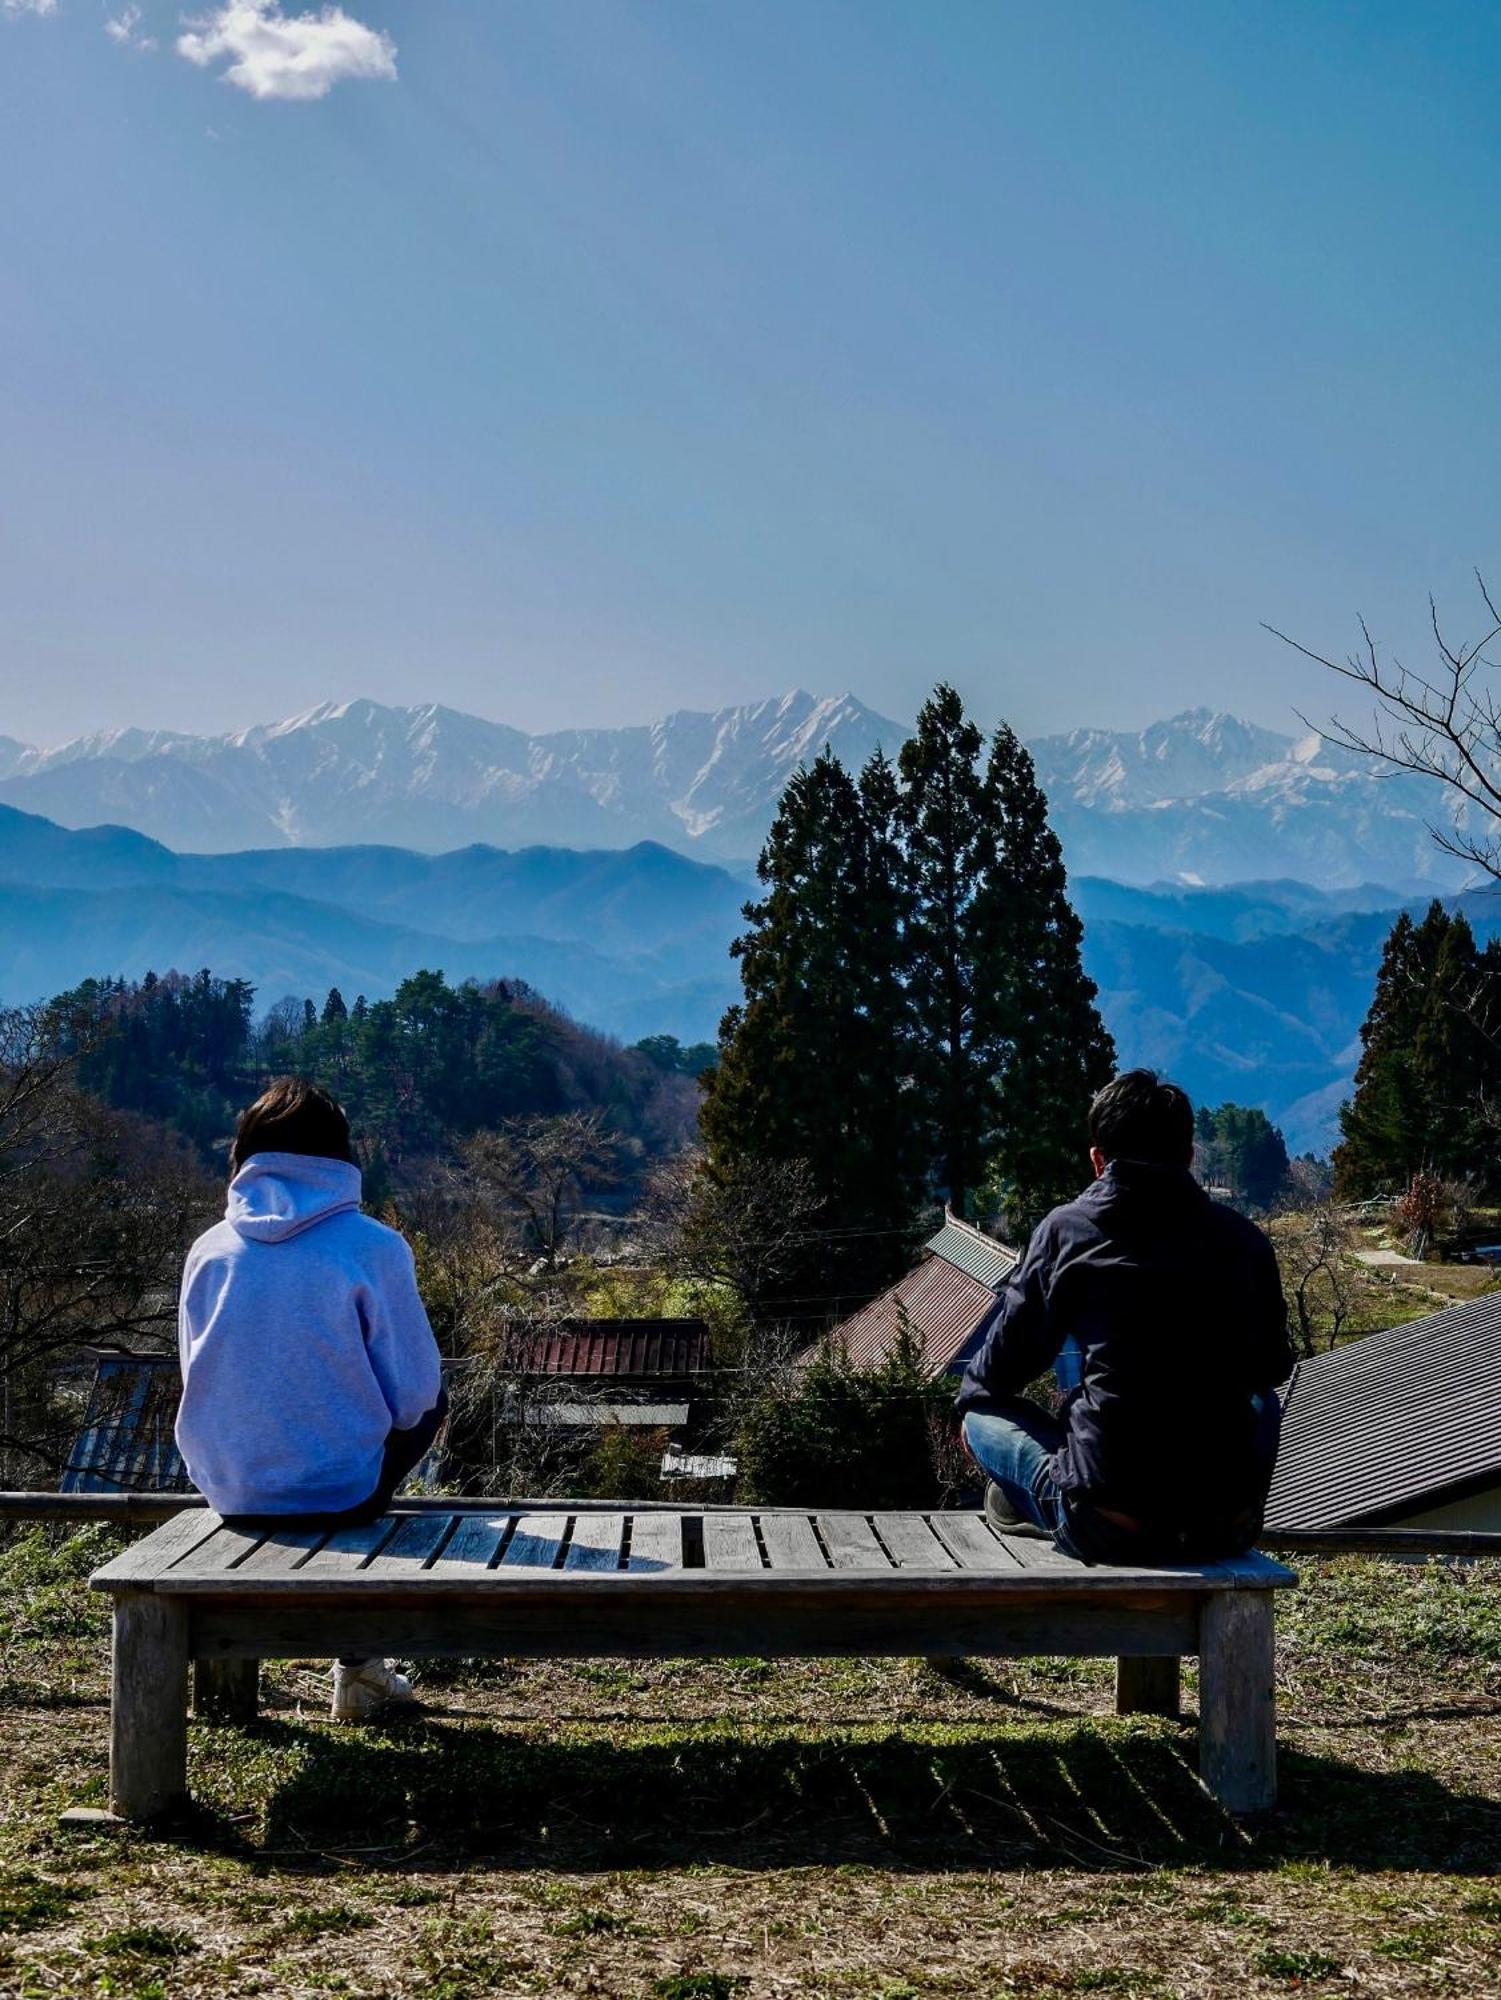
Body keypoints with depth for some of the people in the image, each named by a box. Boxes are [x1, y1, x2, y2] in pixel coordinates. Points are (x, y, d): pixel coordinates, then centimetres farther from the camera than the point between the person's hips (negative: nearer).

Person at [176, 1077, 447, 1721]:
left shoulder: (209, 1250, -1)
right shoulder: (374, 1248, -12)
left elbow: (198, 1376, 10)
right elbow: (413, 1392, -9)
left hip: (227, 1491, 5)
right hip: (339, 1491, -5)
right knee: (433, 1402, 26)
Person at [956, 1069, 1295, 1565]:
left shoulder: (1067, 1228, 0)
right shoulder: (1243, 1238, 6)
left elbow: (1002, 1368, 9)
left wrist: (969, 1395, 32)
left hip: (1106, 1528, -3)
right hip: (1228, 1531, 3)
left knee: (983, 1414, 21)